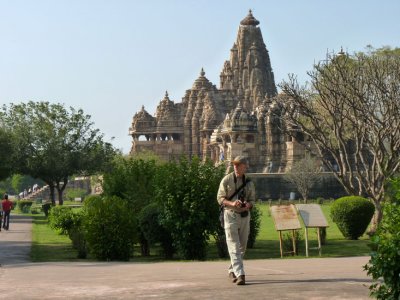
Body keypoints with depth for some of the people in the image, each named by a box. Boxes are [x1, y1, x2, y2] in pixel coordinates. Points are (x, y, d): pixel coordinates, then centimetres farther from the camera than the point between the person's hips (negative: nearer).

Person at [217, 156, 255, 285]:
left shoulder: (249, 183, 8)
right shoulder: (226, 180, -3)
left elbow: (252, 199, 12)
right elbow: (220, 198, -4)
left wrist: (248, 205, -12)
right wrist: (231, 203, -23)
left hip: (244, 215, 5)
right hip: (230, 215, -5)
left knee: (242, 246, 11)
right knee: (234, 246, -12)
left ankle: (231, 271, 29)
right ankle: (239, 275, -20)